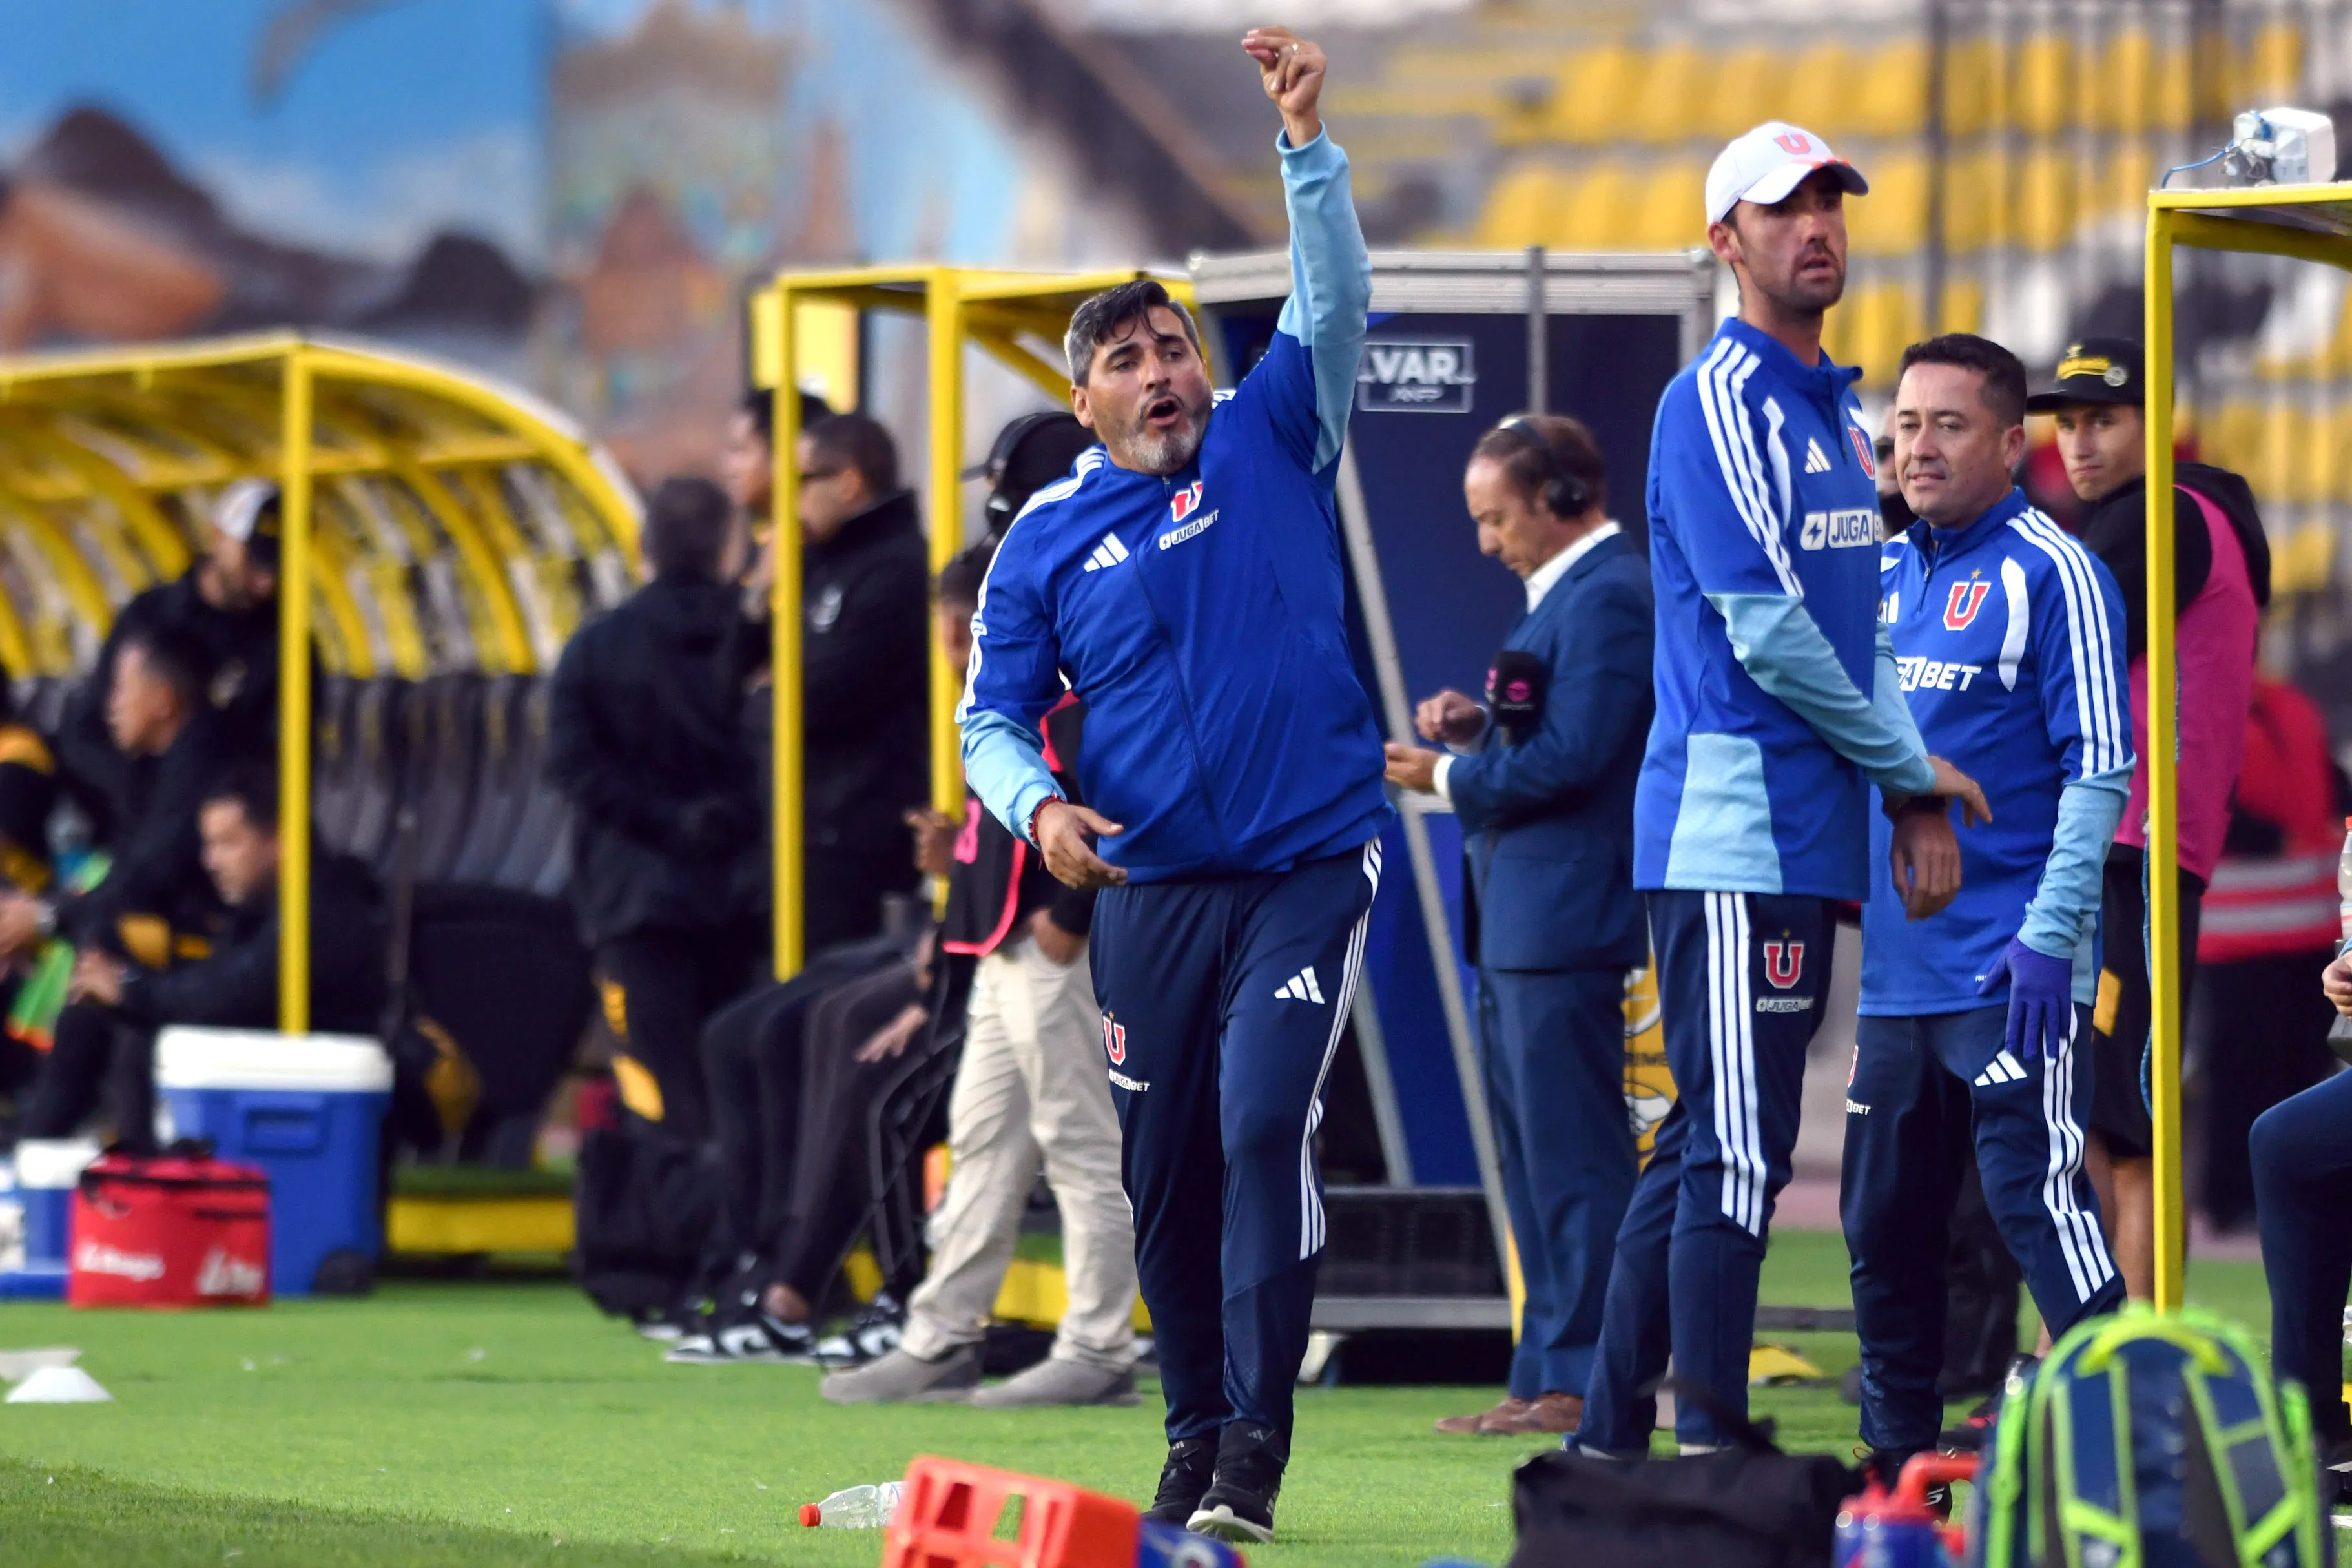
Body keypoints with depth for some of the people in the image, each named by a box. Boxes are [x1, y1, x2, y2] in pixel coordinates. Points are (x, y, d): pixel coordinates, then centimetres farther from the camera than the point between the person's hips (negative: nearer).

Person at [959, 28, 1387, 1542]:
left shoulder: (1269, 446, 3)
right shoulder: (1048, 540, 6)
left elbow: (1333, 305, -9)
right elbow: (993, 718, 10)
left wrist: (1309, 140, -21)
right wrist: (1037, 806, -11)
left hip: (1311, 863, -3)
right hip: (1151, 889, 3)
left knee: (1266, 1120, -17)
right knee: (1167, 1168, 7)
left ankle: (1256, 1436, -16)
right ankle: (1195, 1434, 22)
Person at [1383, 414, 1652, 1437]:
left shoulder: (1609, 597, -15)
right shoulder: (1566, 593, 18)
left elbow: (1572, 757, -21)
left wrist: (1449, 779, -10)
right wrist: (1479, 727, 7)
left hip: (1565, 925, -11)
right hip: (1518, 925, 11)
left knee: (1573, 1159, -8)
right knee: (1534, 1160, 14)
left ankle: (1584, 1382, -7)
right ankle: (1544, 1378, 19)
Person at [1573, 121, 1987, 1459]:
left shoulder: (1846, 417, 19)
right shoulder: (1718, 405, -9)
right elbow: (1766, 631, -15)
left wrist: (1921, 800, 5)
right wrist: (1913, 764, -5)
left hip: (1814, 834, 9)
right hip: (1733, 826, -9)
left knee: (1706, 1148, 11)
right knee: (1738, 1150, -9)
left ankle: (1613, 1439, 15)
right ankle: (1712, 1450, -8)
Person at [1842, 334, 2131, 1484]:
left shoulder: (2048, 572, -7)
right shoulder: (1881, 575, 14)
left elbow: (2098, 765, -12)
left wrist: (2051, 935, -18)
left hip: (2009, 971, -7)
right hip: (1896, 964, 7)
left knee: (2034, 1194, -13)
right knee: (1883, 1219, 11)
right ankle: (1897, 1455, 22)